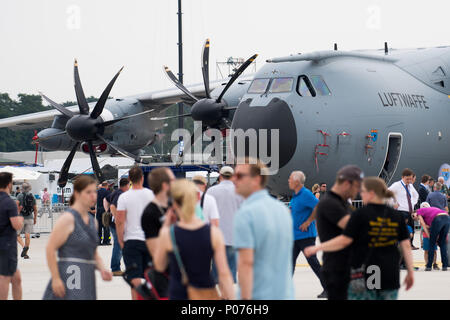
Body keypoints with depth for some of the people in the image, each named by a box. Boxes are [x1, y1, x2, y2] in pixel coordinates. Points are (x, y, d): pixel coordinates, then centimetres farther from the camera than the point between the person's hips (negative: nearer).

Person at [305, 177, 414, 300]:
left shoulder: (360, 215, -9)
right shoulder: (397, 216, 6)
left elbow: (344, 240, -11)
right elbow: (406, 246, 5)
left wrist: (318, 248, -2)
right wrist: (410, 271, 11)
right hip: (391, 275, 4)